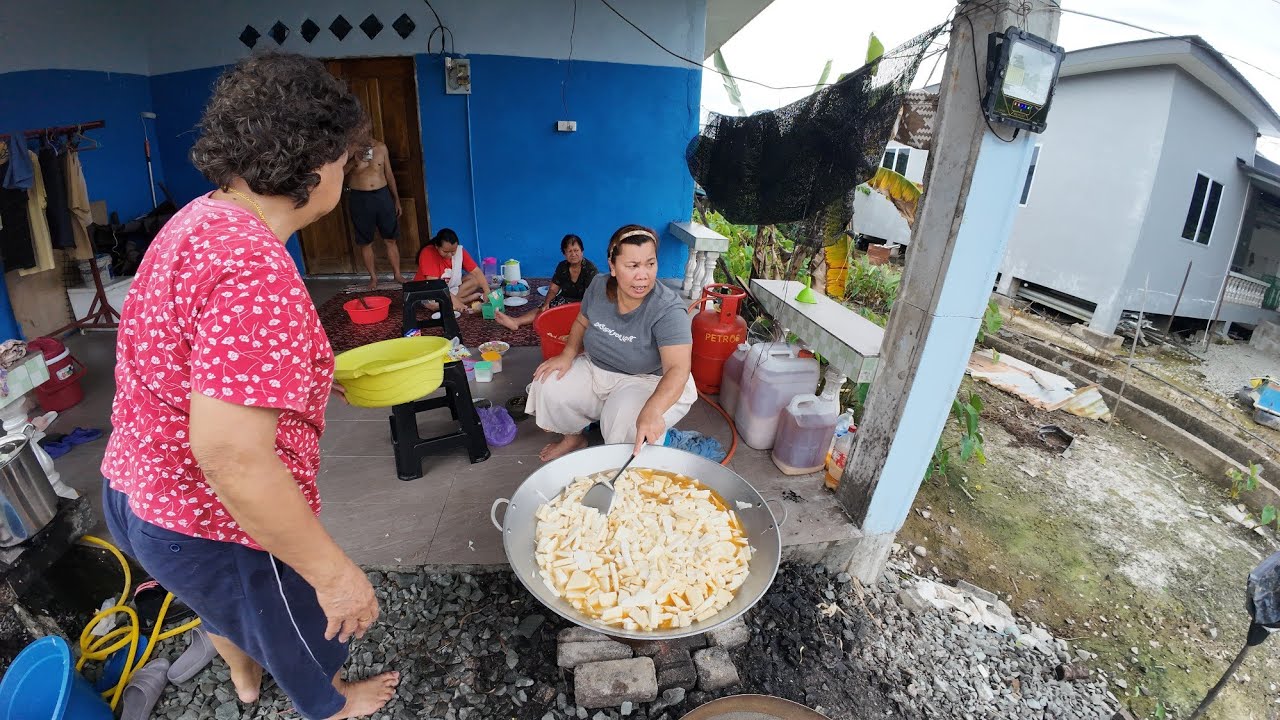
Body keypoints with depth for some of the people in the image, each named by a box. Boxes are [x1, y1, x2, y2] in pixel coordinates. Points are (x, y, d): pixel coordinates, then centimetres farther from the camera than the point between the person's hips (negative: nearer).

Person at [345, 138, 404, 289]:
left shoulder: (381, 146, 5)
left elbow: (389, 174, 11)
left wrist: (397, 199, 10)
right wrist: (353, 161, -23)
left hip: (382, 195, 2)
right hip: (359, 199, -2)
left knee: (390, 239, 7)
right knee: (365, 242, 6)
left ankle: (397, 274, 18)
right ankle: (373, 277, 18)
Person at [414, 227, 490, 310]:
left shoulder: (459, 250, -15)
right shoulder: (427, 253, -26)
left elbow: (477, 271, -16)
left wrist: (487, 292, -31)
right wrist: (454, 299, -40)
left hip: (451, 286, 4)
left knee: (476, 279, -13)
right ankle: (471, 298, -21)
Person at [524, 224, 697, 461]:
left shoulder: (668, 309, -27)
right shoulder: (598, 286, -9)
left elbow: (678, 369, -36)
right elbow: (582, 322, 11)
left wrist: (652, 411, -54)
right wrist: (568, 354, -8)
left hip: (648, 381, -5)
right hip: (595, 369, 6)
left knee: (626, 420, -34)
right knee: (547, 386, -10)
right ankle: (573, 437, 19)